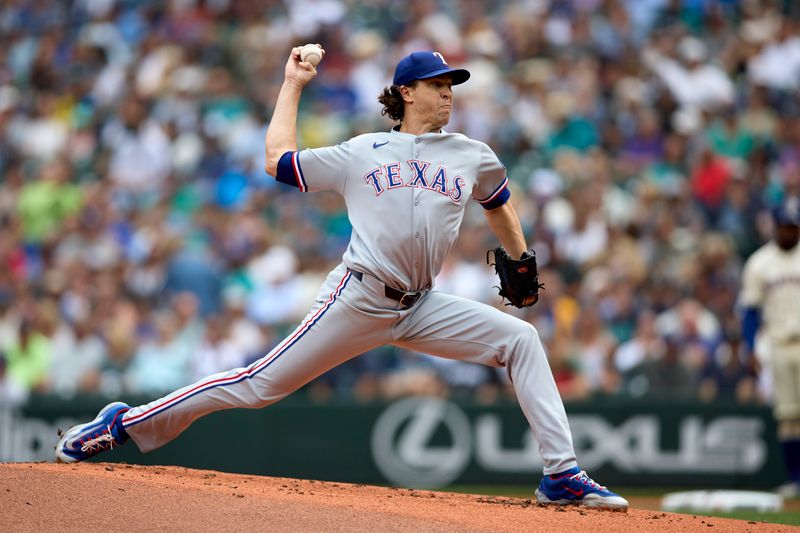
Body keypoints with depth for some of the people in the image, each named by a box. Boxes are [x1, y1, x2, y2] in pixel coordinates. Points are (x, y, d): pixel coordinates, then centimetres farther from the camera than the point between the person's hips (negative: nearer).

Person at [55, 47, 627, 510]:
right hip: (359, 299, -4)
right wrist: (293, 84, 21)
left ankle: (562, 474, -13)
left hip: (423, 309, 4)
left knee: (522, 339, -12)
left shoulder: (472, 157, 14)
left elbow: (499, 205, 34)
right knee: (260, 385, -7)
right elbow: (279, 158, 13)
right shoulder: (360, 153, 7)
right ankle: (125, 423, 3)